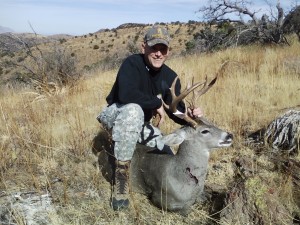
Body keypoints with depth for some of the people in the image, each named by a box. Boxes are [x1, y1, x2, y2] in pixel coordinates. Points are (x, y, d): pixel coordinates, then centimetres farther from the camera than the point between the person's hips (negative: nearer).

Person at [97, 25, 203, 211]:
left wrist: (190, 116, -30)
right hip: (115, 115, -6)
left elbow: (177, 111, -8)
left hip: (139, 124, 6)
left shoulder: (170, 77, -7)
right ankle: (121, 174, -29)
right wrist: (157, 103, -30)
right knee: (133, 110, -40)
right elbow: (126, 94, -41)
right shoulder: (132, 64, -24)